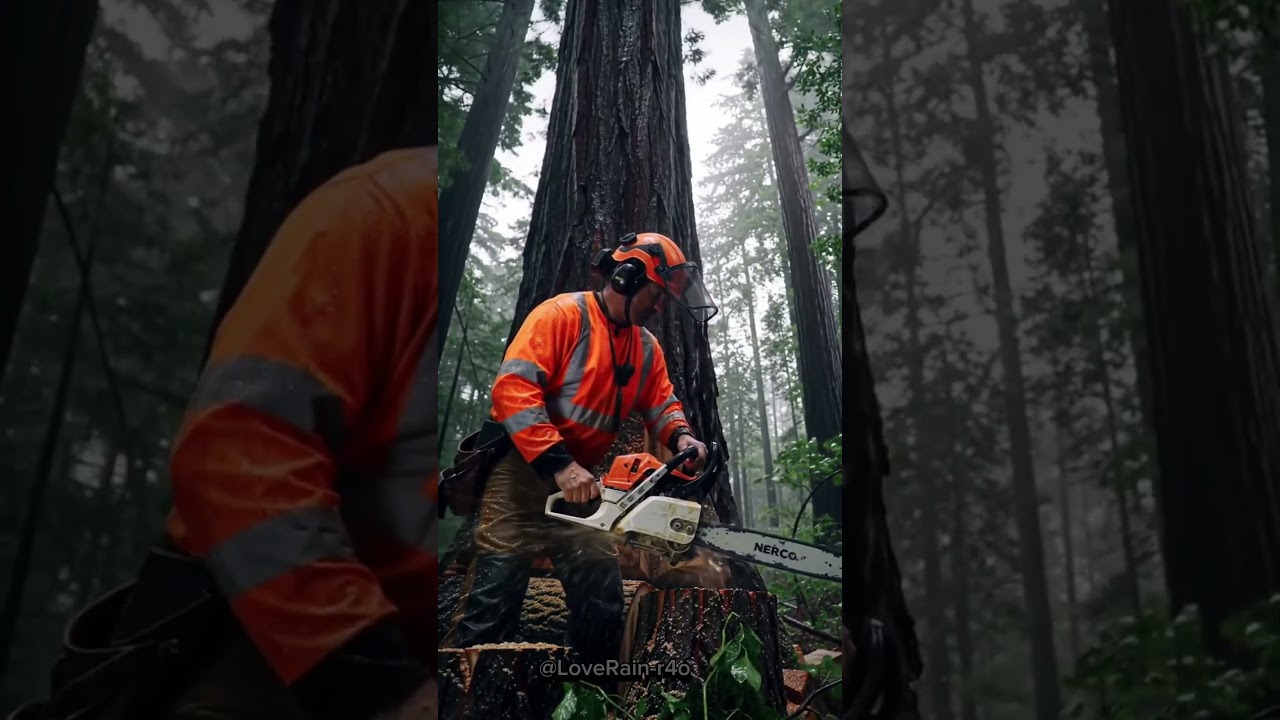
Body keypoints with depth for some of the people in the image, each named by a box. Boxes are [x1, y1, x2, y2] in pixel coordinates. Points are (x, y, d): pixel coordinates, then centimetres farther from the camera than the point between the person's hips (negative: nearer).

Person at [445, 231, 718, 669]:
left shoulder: (647, 348, 12)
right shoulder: (562, 314, -12)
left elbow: (661, 403, 16)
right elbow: (514, 386, -21)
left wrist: (680, 437, -9)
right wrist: (558, 464, -28)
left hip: (579, 482, 7)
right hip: (522, 470, -7)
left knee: (603, 597, 7)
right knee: (494, 598, -9)